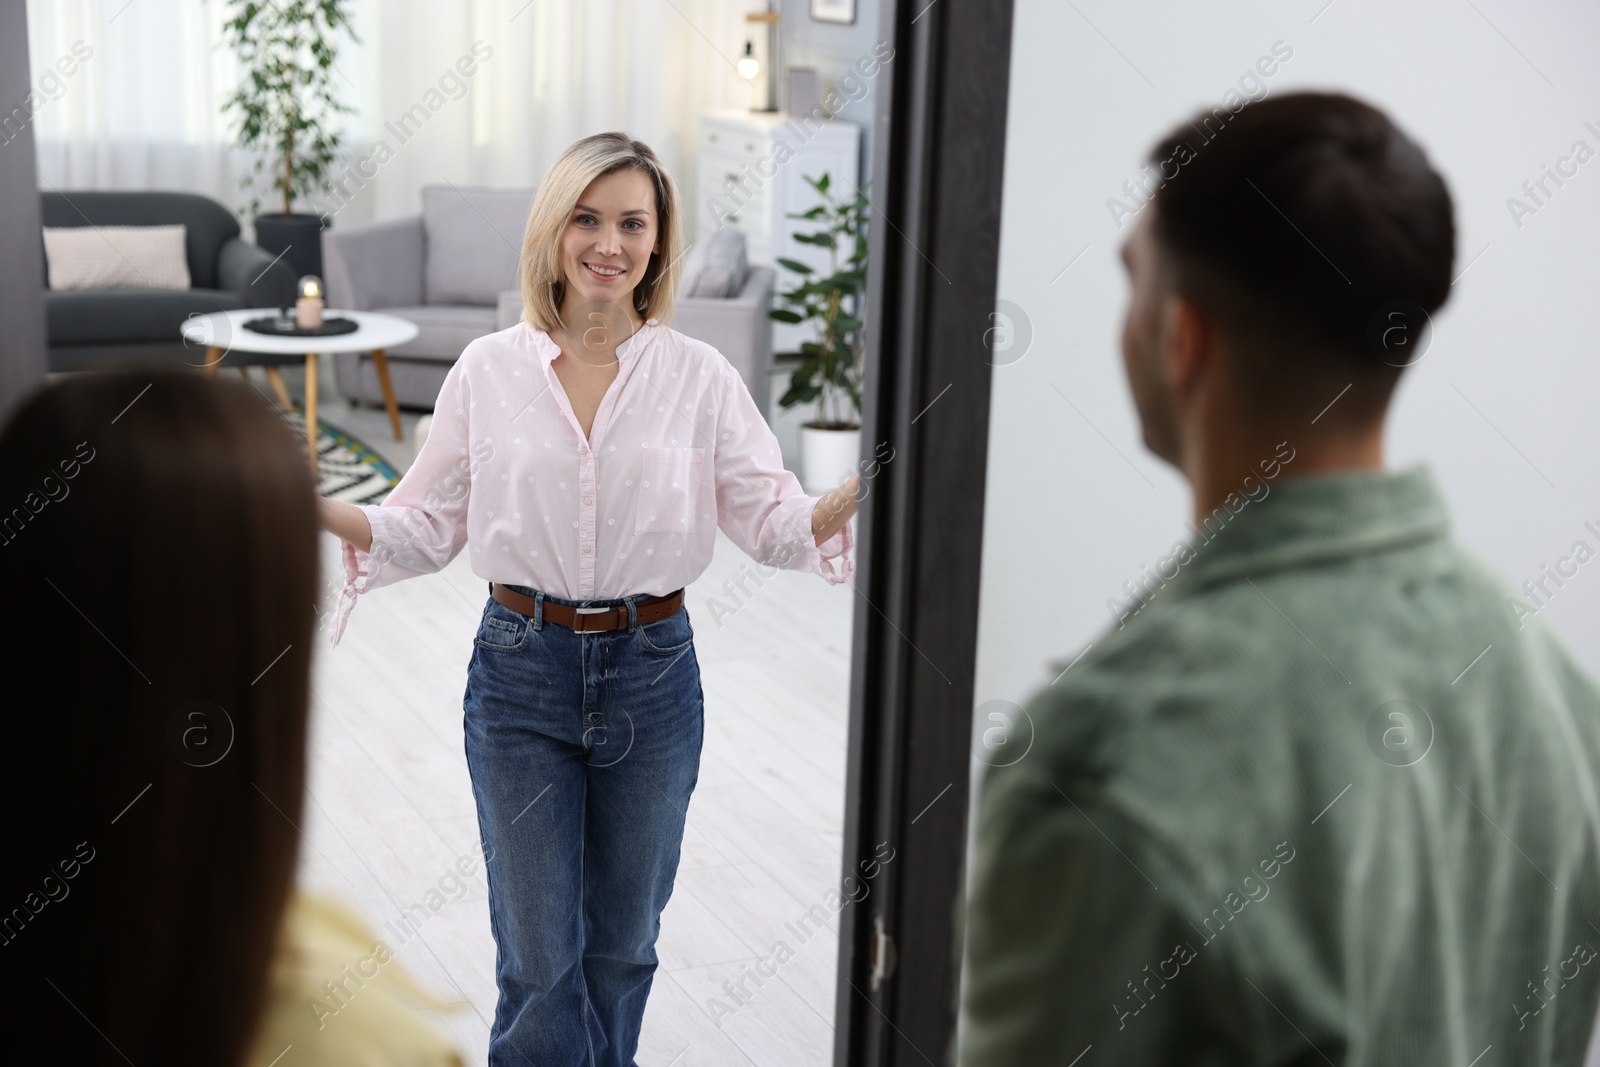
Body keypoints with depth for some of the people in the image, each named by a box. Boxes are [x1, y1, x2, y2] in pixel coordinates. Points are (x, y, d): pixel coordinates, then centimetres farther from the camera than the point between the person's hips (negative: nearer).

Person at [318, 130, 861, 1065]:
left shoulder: (701, 377, -3)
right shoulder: (488, 371, -2)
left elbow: (774, 523, -5)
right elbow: (428, 527, 0)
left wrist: (856, 496, -24)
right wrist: (329, 514, -17)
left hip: (651, 673, 1)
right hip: (522, 669, 0)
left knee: (622, 945, 16)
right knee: (539, 959, 4)